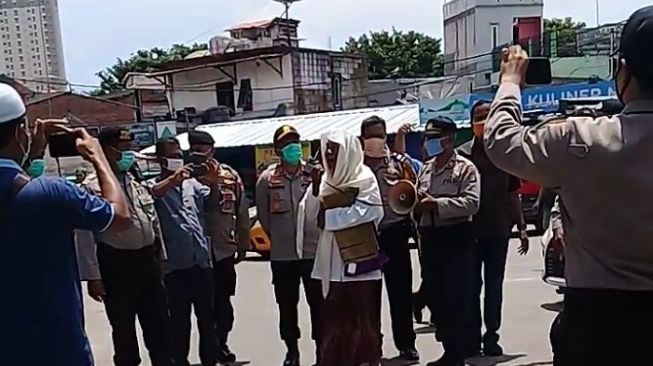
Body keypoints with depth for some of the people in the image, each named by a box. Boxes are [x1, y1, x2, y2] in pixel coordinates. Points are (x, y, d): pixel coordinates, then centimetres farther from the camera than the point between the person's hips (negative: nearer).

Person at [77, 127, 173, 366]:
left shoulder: (138, 182, 10)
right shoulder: (92, 186, -10)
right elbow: (85, 236, -12)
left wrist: (161, 258, 14)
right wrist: (93, 276, -15)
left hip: (148, 261, 5)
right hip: (116, 265, -5)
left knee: (159, 325, 13)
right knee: (123, 329, 10)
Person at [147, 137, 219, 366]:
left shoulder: (192, 183, 14)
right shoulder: (154, 185, 2)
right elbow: (151, 194, -22)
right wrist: (173, 179, -37)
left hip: (201, 259, 4)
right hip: (175, 263, -4)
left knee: (207, 316, 13)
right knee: (180, 320, 7)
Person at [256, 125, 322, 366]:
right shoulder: (267, 179, -3)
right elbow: (263, 214, 6)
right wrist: (278, 237, 11)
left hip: (313, 250, -1)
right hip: (282, 254, 1)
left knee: (318, 302, 6)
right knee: (286, 305, 11)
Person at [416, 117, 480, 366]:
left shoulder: (466, 168, -6)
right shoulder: (425, 169, 15)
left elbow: (471, 203, -18)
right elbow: (418, 200, 20)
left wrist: (437, 203, -21)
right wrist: (415, 201, -4)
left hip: (455, 237, -7)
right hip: (430, 238, 7)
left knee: (456, 296, -1)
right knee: (435, 295, 11)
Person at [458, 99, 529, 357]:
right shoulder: (462, 154, -2)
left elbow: (513, 193, 9)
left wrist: (521, 226, 6)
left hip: (499, 230, 2)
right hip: (470, 230, -2)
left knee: (494, 286, 10)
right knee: (471, 286, 7)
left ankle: (491, 337, 20)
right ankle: (472, 338, 16)